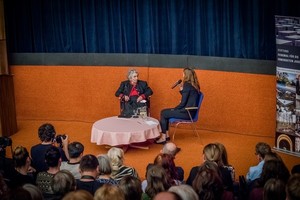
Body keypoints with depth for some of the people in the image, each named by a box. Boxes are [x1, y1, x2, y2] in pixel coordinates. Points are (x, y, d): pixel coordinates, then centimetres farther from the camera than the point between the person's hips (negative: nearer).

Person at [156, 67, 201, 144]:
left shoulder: (187, 85, -16)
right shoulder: (194, 86, 11)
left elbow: (183, 103, -17)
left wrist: (174, 109, -3)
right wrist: (182, 90, 6)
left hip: (187, 112, -9)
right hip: (189, 111, 9)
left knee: (163, 113, -2)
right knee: (165, 111, 15)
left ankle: (163, 137, 2)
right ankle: (166, 135, 15)